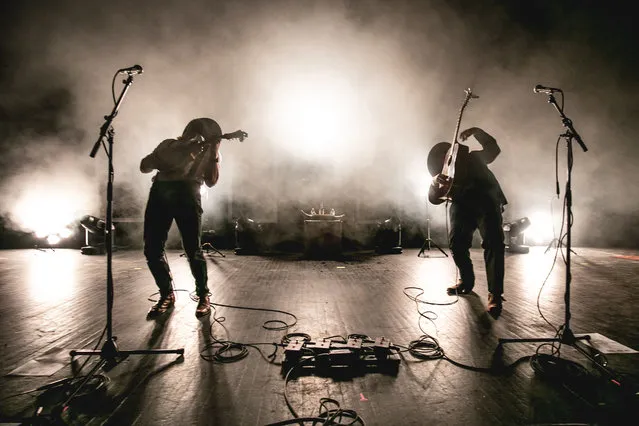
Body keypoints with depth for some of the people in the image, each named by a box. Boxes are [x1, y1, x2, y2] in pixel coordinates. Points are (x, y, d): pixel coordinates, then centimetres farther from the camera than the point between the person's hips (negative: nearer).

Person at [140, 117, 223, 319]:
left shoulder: (208, 151, 20)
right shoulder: (169, 145, 25)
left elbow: (211, 181, 6)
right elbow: (144, 167, 18)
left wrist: (214, 153, -1)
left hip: (187, 193, -3)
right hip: (160, 192, 3)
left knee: (193, 249, -10)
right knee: (152, 249, -1)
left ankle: (203, 296, 9)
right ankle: (167, 294, 18)